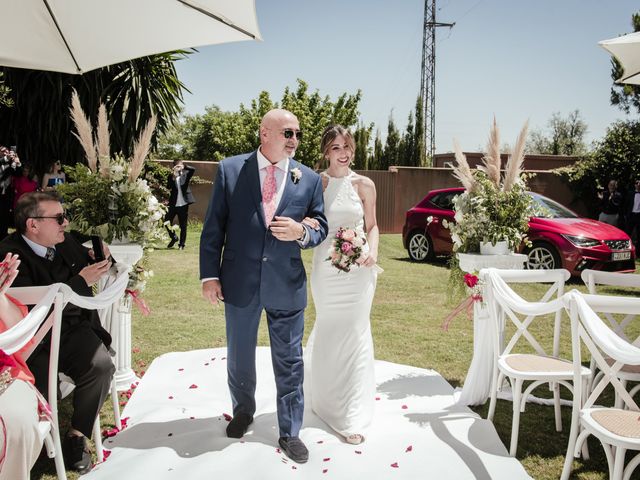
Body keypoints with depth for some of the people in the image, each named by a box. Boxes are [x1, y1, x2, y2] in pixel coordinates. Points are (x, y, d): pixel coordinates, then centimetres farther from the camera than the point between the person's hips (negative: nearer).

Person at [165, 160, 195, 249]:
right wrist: (173, 177, -18)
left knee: (183, 225, 3)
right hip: (173, 204, 2)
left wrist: (184, 166, -19)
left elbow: (193, 170, -15)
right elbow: (168, 187, -9)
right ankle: (174, 237, 25)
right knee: (167, 221, 3)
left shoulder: (185, 174, 4)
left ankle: (181, 244, 13)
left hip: (183, 204, -2)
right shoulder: (171, 176, 7)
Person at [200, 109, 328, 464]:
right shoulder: (230, 169, -4)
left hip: (287, 286, 0)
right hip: (239, 283, 0)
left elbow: (321, 228, 6)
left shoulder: (309, 179, -1)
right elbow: (213, 227, -2)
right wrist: (210, 274, -6)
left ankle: (289, 433, 27)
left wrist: (301, 232, -16)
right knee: (239, 356, 19)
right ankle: (243, 411, 45)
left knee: (289, 362, 9)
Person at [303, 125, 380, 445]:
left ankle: (351, 416, 16)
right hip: (325, 265, 1)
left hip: (358, 267, 0)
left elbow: (372, 226, 8)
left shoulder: (364, 185, 1)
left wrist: (372, 251, -10)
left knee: (355, 332, 2)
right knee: (329, 331, 12)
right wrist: (304, 225, -19)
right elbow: (308, 223, 5)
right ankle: (327, 398, 39)